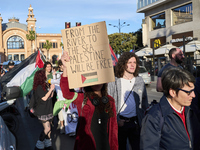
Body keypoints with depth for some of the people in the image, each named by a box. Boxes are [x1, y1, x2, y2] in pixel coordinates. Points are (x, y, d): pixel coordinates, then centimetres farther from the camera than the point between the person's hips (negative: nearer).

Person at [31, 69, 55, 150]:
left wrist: (52, 89, -1)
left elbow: (50, 96, 14)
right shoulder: (39, 87, -15)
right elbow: (44, 98, -19)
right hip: (42, 112, -8)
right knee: (47, 129, -8)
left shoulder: (46, 85, 9)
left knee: (48, 128, 12)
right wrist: (51, 89, -16)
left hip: (48, 110, 8)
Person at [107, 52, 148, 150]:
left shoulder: (140, 81, 8)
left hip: (135, 122, 2)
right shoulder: (114, 82, -3)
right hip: (119, 122, -2)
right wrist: (116, 120, -10)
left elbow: (144, 102, 11)